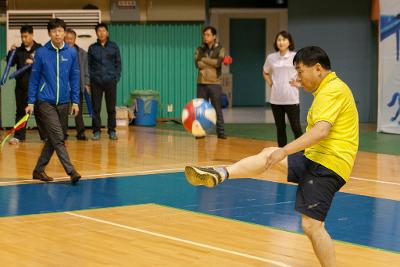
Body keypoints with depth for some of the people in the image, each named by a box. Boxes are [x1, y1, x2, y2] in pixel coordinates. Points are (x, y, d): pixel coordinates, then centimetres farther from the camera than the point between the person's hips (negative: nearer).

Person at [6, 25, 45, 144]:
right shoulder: (19, 50, 8)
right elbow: (10, 63, 4)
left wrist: (33, 62, -21)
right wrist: (10, 52, -11)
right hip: (21, 85, 3)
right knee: (21, 111, 8)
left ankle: (45, 135, 10)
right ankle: (18, 136, 13)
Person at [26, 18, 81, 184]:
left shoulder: (71, 53, 3)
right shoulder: (41, 53, -3)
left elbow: (74, 78, 8)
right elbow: (34, 78, 1)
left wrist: (75, 101, 4)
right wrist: (31, 102, -1)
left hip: (64, 102, 3)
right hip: (45, 102, -3)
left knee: (53, 139, 9)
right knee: (58, 137, -12)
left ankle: (39, 170, 23)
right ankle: (71, 171, -16)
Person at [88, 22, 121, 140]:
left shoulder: (113, 46, 7)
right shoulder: (92, 48, 8)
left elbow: (118, 63, 8)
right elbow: (88, 65, 9)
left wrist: (117, 77, -3)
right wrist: (89, 80, 0)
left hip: (110, 81, 0)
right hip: (96, 82, 0)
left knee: (111, 108, 3)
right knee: (96, 108, 1)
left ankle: (112, 131, 11)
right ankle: (96, 131, 7)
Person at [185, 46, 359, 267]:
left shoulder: (332, 90, -14)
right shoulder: (330, 88, 18)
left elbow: (321, 131, -28)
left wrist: (284, 151, -28)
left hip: (326, 164, -10)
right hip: (314, 158, 10)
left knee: (312, 225, -12)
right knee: (268, 154, 4)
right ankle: (219, 174, -9)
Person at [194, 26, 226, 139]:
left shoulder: (220, 49, 3)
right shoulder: (199, 49, 9)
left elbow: (218, 63, -14)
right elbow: (197, 63, -7)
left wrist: (204, 59, -8)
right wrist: (212, 63, -16)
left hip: (215, 83, -2)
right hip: (202, 83, 2)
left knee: (217, 109, 0)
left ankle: (220, 132, 4)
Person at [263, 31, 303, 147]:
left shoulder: (296, 57, -6)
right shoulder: (271, 57, 4)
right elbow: (265, 73, 23)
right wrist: (270, 83, 9)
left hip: (291, 98, -3)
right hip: (275, 99, 3)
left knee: (296, 127, -4)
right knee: (280, 127, 10)